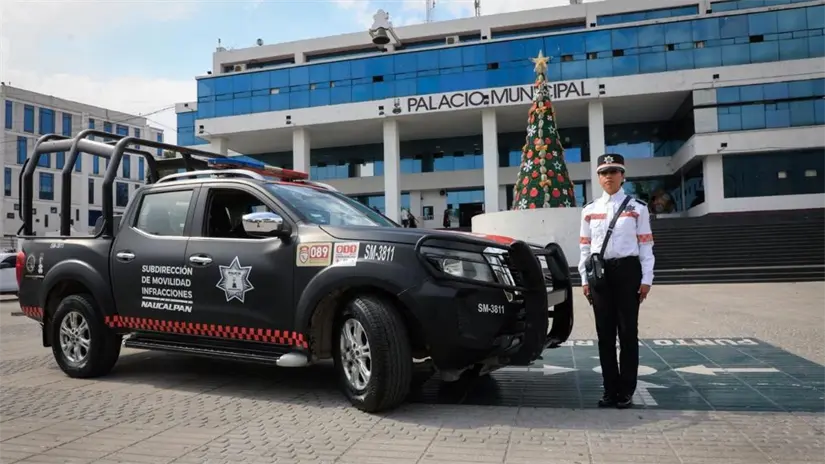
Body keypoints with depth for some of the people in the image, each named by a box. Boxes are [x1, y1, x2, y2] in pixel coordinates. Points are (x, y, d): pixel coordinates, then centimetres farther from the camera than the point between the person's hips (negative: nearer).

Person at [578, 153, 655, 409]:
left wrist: (646, 279, -6)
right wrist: (585, 279, 6)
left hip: (627, 270, -3)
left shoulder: (637, 208, 2)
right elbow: (585, 247, 10)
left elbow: (646, 246, 0)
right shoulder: (590, 210, 10)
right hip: (600, 273, 3)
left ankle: (626, 390, 13)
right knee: (605, 333, 6)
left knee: (628, 331, 2)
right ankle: (610, 389, 17)